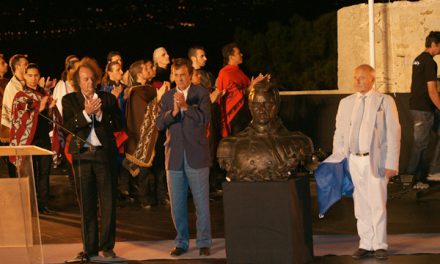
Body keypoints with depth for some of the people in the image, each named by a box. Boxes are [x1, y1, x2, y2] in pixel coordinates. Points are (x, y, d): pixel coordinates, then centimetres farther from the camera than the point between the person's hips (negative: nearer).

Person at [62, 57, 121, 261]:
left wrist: (100, 114, -12)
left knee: (108, 202, 1)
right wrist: (86, 113, -16)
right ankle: (89, 247, 11)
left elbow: (118, 125, 2)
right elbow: (67, 126, -5)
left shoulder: (108, 99, 10)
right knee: (86, 204, 4)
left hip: (104, 154, 0)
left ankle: (107, 246, 11)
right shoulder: (69, 100, 8)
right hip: (82, 155, 0)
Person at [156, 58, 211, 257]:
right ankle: (181, 242, 19)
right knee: (177, 204, 8)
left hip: (196, 155, -3)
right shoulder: (167, 97, 9)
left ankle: (204, 242, 9)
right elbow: (159, 124, -1)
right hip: (174, 156, 3)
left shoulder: (201, 93, 0)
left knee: (201, 202, 0)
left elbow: (205, 118, -12)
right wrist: (173, 111, -18)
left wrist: (185, 106, -23)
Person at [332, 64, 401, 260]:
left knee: (378, 205, -2)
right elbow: (339, 134, 13)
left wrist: (391, 164, -9)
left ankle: (380, 245, 7)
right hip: (353, 161, 4)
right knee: (361, 205, 7)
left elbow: (393, 133, -3)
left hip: (375, 160, -3)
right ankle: (365, 245, 15)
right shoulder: (346, 103, 12)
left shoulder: (385, 102, 1)